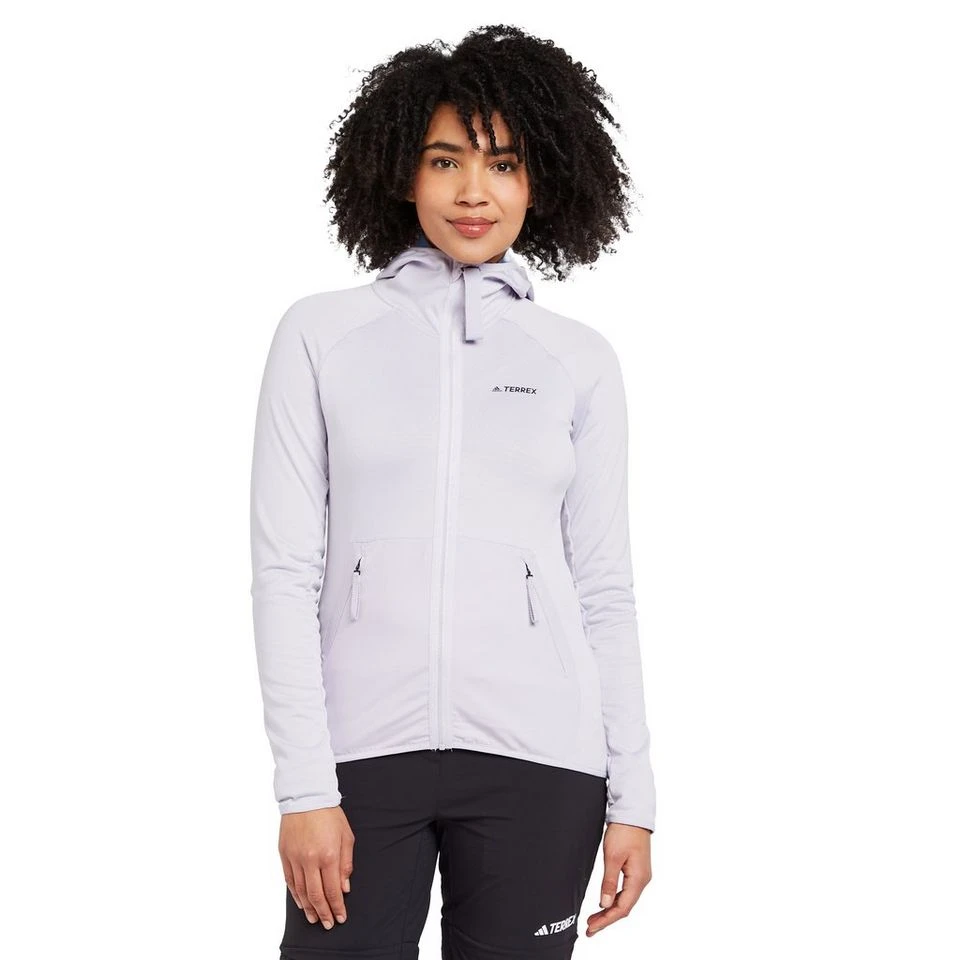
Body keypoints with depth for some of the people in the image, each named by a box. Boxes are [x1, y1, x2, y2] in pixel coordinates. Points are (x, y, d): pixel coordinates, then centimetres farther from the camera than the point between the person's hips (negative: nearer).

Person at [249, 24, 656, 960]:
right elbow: (285, 570, -1)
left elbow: (604, 589, 9)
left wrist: (631, 797, 5)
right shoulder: (322, 334, 3)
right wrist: (304, 788, -7)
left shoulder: (580, 359, 8)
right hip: (362, 746, -1)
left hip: (536, 758, 1)